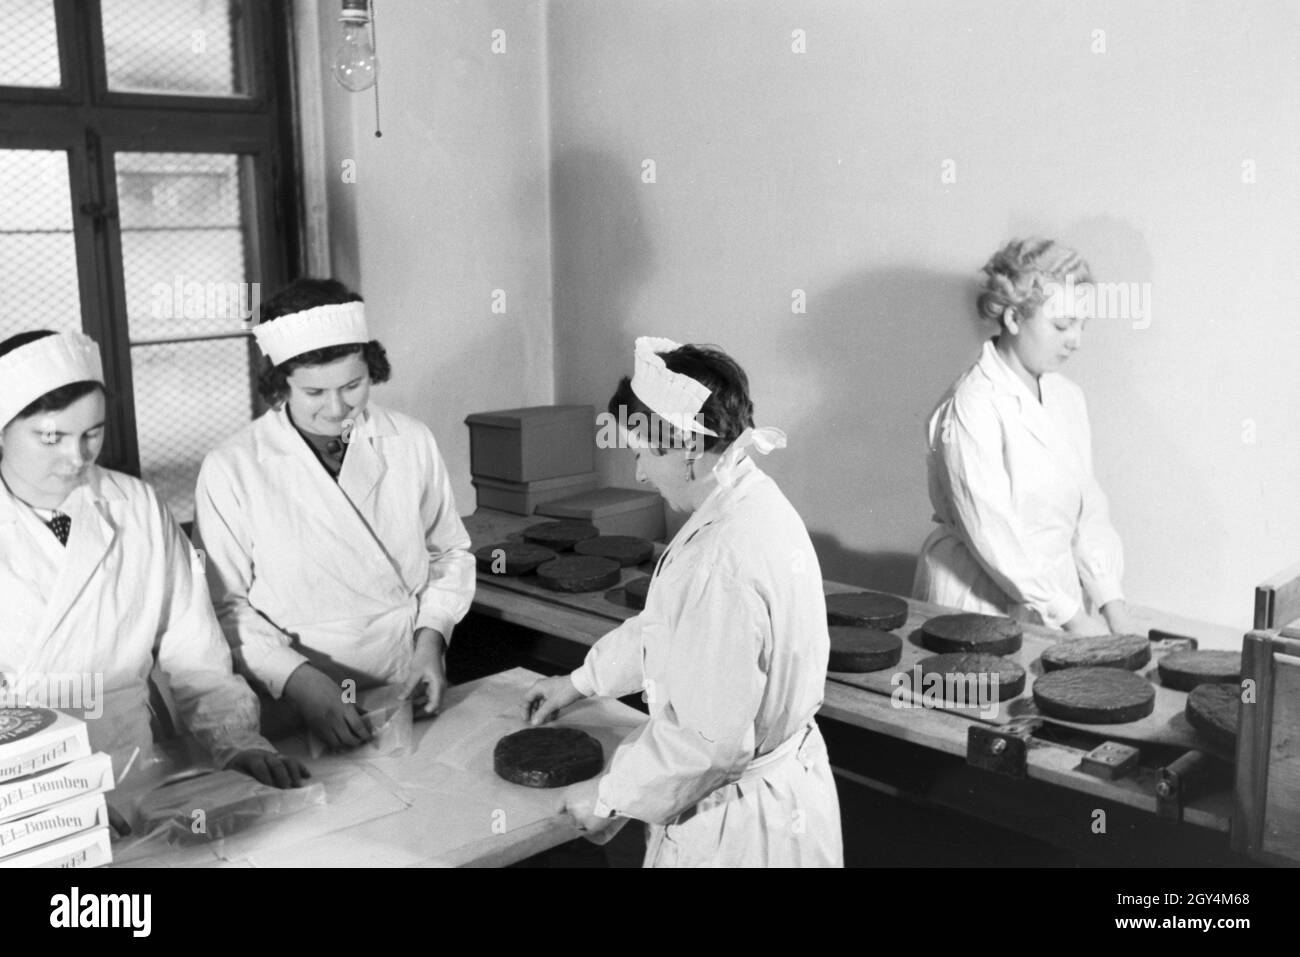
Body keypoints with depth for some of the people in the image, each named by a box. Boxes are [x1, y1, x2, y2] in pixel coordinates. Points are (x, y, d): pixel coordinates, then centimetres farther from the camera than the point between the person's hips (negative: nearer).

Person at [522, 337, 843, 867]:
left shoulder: (723, 564, -31)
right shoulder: (756, 502, 0)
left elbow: (708, 739, -28)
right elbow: (665, 627, 14)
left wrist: (610, 796, -14)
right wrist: (579, 681, 20)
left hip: (740, 825, -9)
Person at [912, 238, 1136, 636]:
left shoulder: (1068, 397, 8)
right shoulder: (972, 407, -15)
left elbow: (1088, 507, 8)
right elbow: (992, 532, -18)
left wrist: (1111, 602, -3)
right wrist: (1071, 615, -16)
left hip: (1057, 603, 6)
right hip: (981, 608, -6)